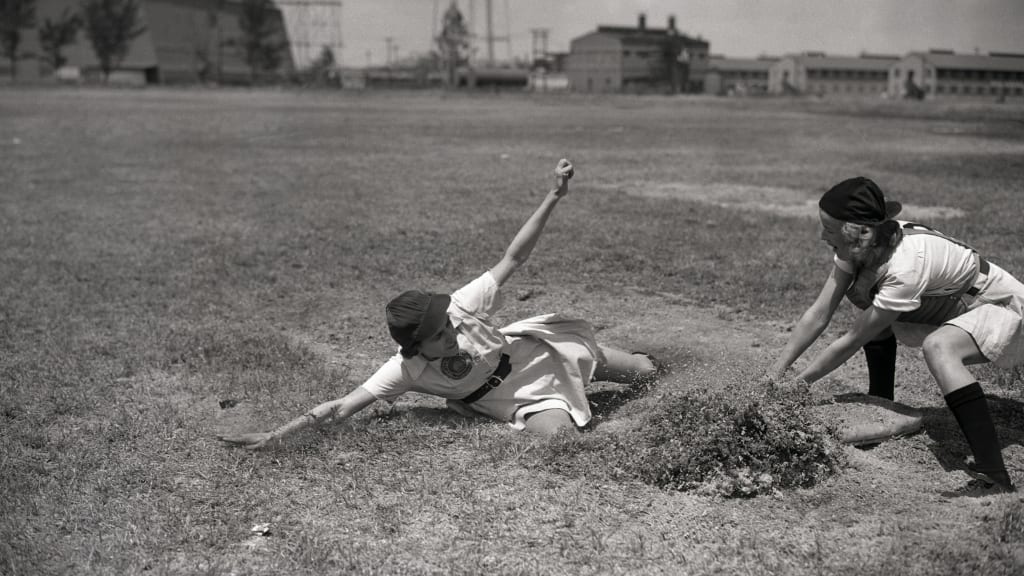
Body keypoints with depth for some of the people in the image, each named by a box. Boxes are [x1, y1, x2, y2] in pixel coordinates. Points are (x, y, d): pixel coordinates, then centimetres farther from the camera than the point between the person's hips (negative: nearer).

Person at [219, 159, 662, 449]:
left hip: (539, 350, 2)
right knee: (555, 430, -32)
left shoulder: (460, 308, -28)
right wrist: (273, 436, -35)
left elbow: (513, 258, -28)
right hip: (528, 403, -1)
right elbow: (342, 407, -29)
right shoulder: (406, 370, -28)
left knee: (647, 370, 8)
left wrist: (554, 196, -35)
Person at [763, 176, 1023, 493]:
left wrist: (797, 382, -21)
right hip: (957, 309, 9)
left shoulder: (906, 267, -35)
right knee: (868, 304, 2)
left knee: (937, 346, -36)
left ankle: (995, 479, -39)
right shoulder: (863, 244, -13)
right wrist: (776, 371, -16)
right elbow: (818, 315, -11)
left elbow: (852, 341, -28)